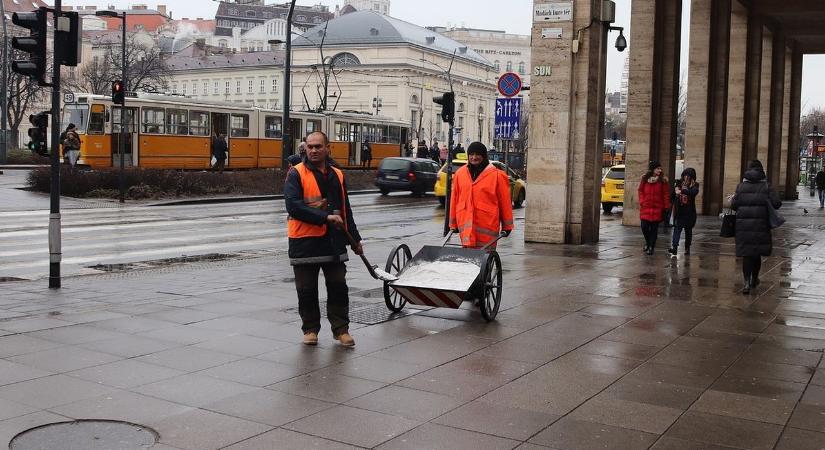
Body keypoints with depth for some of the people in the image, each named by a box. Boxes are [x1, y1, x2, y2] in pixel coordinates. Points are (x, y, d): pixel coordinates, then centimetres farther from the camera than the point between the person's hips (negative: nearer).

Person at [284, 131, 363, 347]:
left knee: (338, 287, 6)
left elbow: (345, 210, 19)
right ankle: (310, 329, 20)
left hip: (334, 241, 4)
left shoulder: (337, 175, 12)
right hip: (305, 241, -4)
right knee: (307, 290, 5)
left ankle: (341, 329, 16)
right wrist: (325, 217, -23)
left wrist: (355, 239, 19)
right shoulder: (296, 174, -5)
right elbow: (293, 206, -18)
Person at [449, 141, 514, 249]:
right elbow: (454, 200, 13)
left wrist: (507, 226, 0)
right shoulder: (459, 174, 9)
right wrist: (453, 224, 13)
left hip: (487, 224, -3)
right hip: (466, 225, 3)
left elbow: (505, 201, 0)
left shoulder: (496, 175, -1)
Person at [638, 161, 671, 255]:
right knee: (644, 226, 0)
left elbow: (666, 194, -2)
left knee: (654, 228, 2)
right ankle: (648, 242, 26)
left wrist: (666, 207, -6)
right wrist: (642, 201, 0)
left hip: (657, 208, -2)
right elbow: (640, 191, 11)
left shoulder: (663, 180, -2)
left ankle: (651, 247, 12)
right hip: (645, 207, 2)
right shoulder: (645, 178, 4)